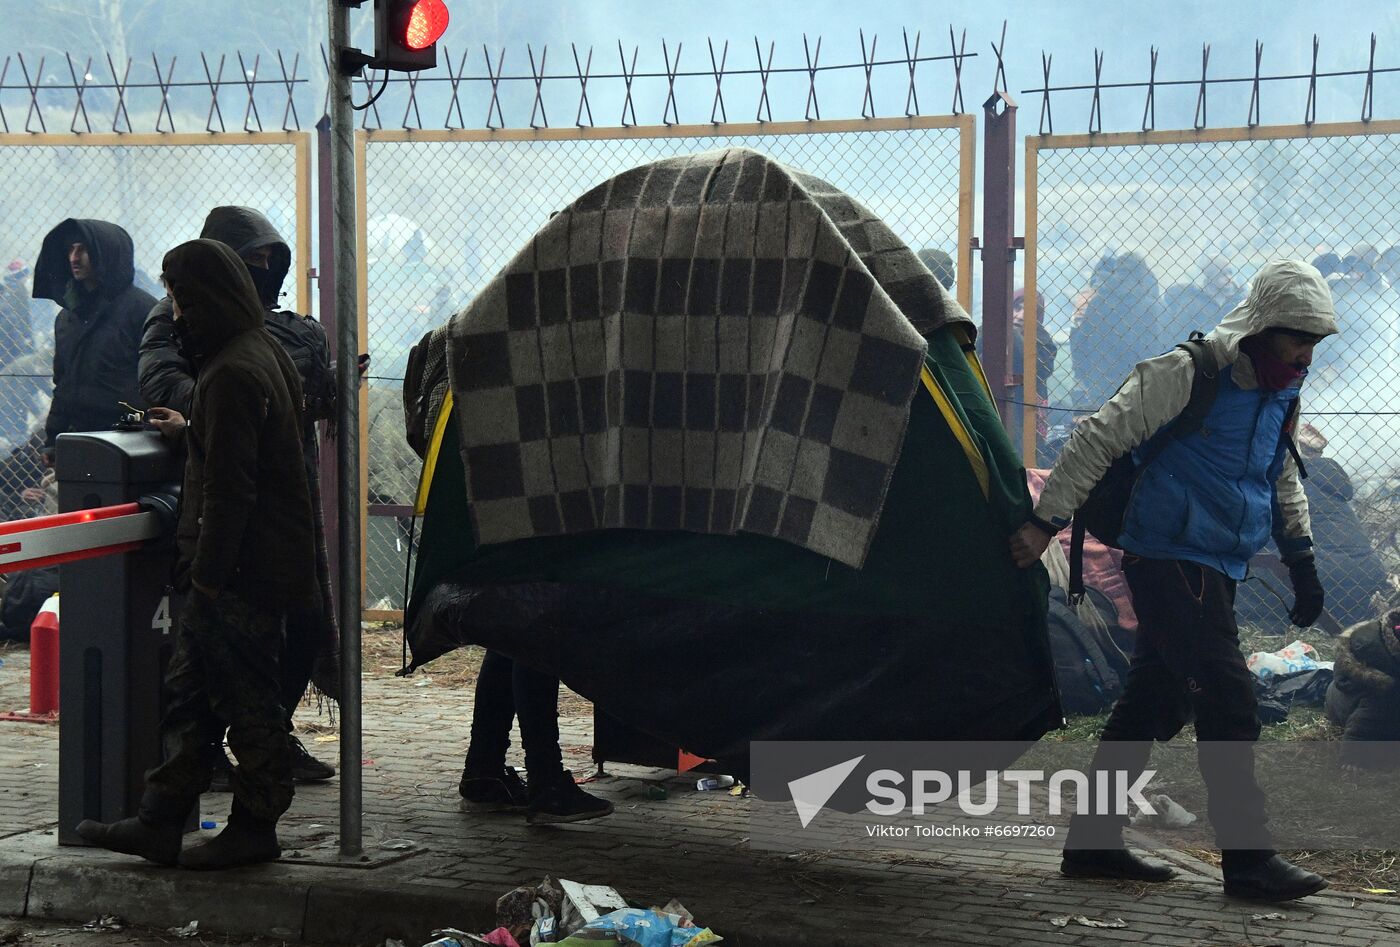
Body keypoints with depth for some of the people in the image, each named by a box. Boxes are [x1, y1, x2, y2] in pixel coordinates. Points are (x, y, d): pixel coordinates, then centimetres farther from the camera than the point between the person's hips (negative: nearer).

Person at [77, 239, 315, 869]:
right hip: (259, 563, 10)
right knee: (187, 692, 11)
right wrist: (187, 431, 27)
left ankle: (255, 828, 8)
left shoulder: (231, 373, -19)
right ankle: (160, 823, 14)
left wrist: (208, 573, -20)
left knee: (245, 697, -1)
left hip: (241, 568, -10)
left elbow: (229, 485, -22)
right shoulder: (263, 354, 13)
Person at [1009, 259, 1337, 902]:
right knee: (1227, 699, -14)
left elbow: (1283, 478, 27)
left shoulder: (1278, 393, 12)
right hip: (1169, 557, -9)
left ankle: (1093, 844, 18)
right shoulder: (1186, 376, -14)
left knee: (1154, 702, 11)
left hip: (1217, 570, 9)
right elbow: (1098, 439, -12)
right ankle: (1248, 860, -11)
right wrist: (1045, 523, -13)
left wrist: (1300, 559, 20)